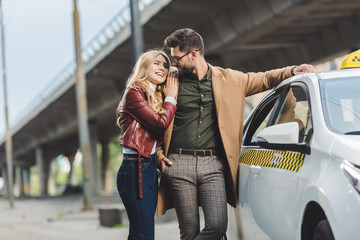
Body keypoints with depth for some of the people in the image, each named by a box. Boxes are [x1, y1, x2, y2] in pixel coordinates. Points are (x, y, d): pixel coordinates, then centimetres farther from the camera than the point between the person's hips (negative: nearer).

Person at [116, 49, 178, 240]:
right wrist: (171, 98, -2)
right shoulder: (134, 92, -7)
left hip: (150, 168, 9)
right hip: (135, 169, -9)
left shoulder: (155, 97, 18)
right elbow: (160, 123, -15)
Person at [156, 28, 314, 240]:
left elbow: (263, 80, 23)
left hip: (213, 165, 1)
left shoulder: (229, 80, 10)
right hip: (179, 164, 0)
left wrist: (292, 71, 7)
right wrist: (159, 155, 8)